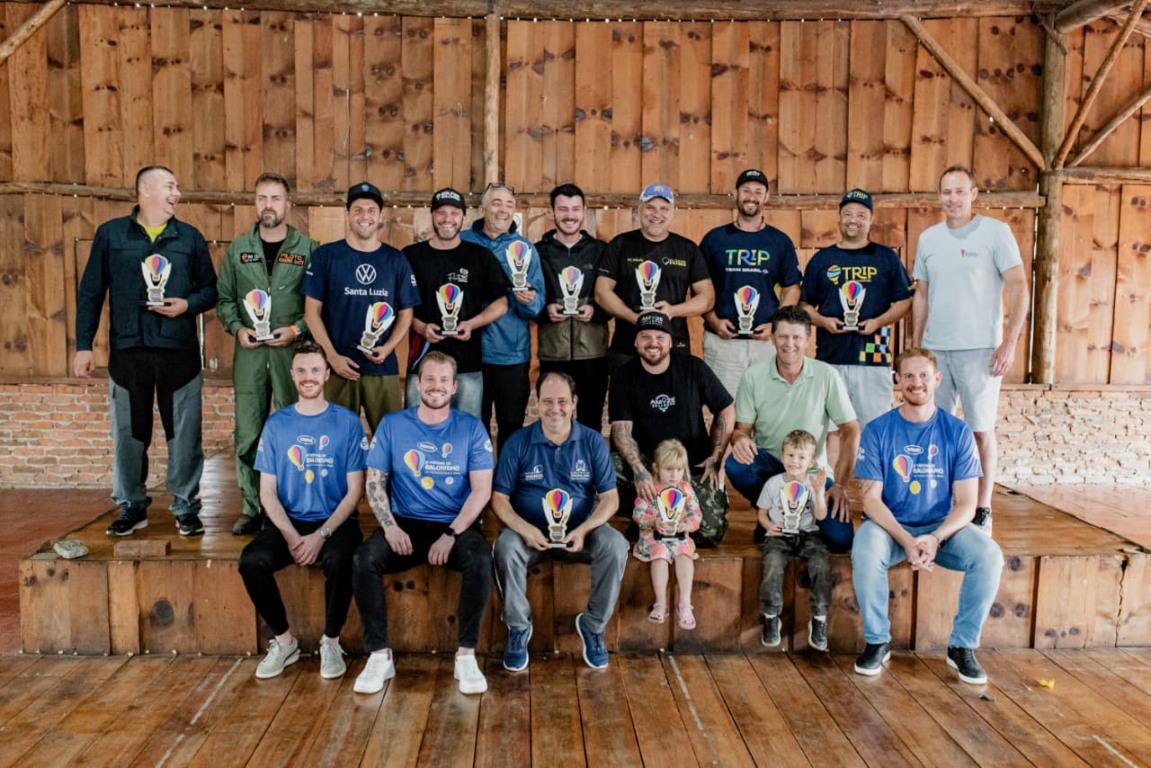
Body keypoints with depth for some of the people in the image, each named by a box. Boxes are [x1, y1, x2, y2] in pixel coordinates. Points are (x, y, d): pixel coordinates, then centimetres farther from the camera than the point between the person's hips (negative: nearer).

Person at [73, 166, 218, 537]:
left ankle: (186, 507, 15)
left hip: (180, 352, 0)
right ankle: (131, 507, 21)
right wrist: (83, 345, 1)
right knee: (128, 433, 7)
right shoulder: (110, 234, 6)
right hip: (127, 351, 0)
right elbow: (91, 292, 6)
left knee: (184, 433, 3)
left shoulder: (190, 237, 8)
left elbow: (211, 289, 10)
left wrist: (188, 304, -11)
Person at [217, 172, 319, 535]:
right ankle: (252, 508, 14)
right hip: (249, 352, 3)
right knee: (247, 434, 4)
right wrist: (237, 327, -4)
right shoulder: (238, 249, 10)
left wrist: (297, 329, -12)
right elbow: (223, 298, 13)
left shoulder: (308, 249, 1)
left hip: (293, 351, -2)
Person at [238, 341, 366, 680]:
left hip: (335, 522, -2)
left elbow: (354, 491, -3)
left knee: (340, 560, -33)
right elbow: (268, 491, 4)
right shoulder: (276, 423, 6)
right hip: (287, 522, 2)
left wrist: (321, 535, -15)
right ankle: (283, 641, -1)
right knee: (251, 562, -25)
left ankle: (331, 642, -7)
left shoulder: (347, 423, 0)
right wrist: (291, 535, -12)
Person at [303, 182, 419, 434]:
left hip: (383, 368, 1)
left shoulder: (396, 259, 7)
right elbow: (312, 310, 1)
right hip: (338, 366, -1)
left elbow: (405, 312, 8)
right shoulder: (326, 255, 2)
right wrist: (332, 356, -9)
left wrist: (387, 348, -9)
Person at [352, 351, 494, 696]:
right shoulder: (392, 425, 5)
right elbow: (375, 482, 3)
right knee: (364, 559, -27)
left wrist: (451, 534, -16)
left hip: (457, 526, -1)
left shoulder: (471, 428, 1)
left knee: (481, 560, -32)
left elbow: (482, 490, -4)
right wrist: (390, 526, -14)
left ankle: (466, 655, -17)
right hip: (406, 524, 1)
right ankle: (379, 655, -13)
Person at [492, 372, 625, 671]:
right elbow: (499, 498, -3)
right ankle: (518, 626, -8)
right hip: (529, 531, -1)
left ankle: (593, 625, -5)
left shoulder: (592, 441, 1)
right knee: (505, 548, -32)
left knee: (615, 546, -28)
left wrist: (583, 530, -19)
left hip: (580, 531, 1)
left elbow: (610, 497, -1)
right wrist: (524, 529, -22)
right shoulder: (518, 442, -2)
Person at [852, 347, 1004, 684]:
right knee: (864, 552, -33)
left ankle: (962, 646, -5)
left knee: (989, 555, -26)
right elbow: (871, 497, -8)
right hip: (891, 527, -1)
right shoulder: (878, 431, -5)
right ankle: (877, 642, -10)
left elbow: (966, 503, -5)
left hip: (943, 528, 2)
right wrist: (905, 540, -24)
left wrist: (935, 538, -23)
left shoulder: (958, 432, -2)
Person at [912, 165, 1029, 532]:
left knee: (981, 430, 3)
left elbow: (1019, 288, -6)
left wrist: (1009, 342, -12)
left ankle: (982, 510, 13)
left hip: (979, 350, -4)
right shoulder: (928, 238, 10)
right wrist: (917, 345, 11)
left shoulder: (996, 231, -3)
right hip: (934, 349, 4)